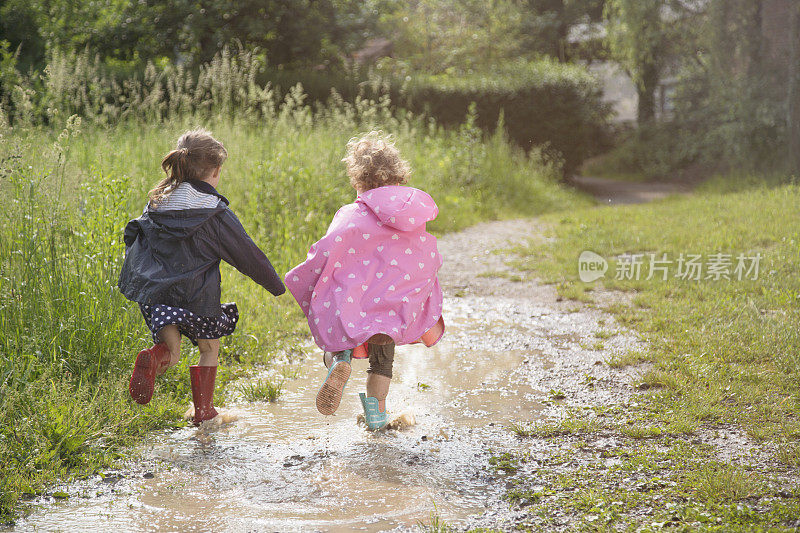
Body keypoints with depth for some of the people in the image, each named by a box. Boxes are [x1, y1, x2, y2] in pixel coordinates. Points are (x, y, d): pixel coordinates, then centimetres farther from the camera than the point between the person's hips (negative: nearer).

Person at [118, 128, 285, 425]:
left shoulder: (157, 202, 6)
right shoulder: (216, 213, -9)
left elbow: (132, 236, 16)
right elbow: (248, 255, -3)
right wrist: (276, 285, 10)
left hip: (155, 293, 4)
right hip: (196, 296, -4)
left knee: (172, 350, 12)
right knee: (210, 349, 18)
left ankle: (154, 359, -22)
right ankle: (203, 411, 20)